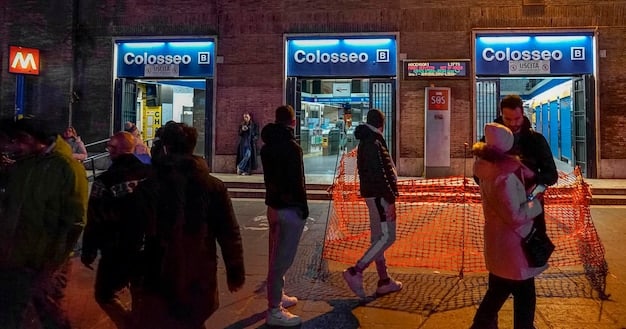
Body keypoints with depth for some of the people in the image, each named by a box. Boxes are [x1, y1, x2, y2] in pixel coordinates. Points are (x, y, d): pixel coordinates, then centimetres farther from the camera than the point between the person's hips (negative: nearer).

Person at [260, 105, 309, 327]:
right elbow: (296, 181, -19)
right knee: (283, 258, -4)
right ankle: (274, 310, 1)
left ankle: (277, 297, 33)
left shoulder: (267, 146, 10)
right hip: (290, 207, -9)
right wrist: (303, 206, -9)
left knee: (277, 255, 19)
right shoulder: (291, 147, -18)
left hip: (274, 204, 9)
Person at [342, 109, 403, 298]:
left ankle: (384, 281, 20)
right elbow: (380, 175, -22)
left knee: (378, 238, 12)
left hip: (372, 195, 10)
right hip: (380, 196, -10)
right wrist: (390, 200, -20)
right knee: (387, 237, -7)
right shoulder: (374, 143, -16)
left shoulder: (365, 142, 15)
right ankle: (355, 272, -10)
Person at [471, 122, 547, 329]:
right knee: (525, 296, 10)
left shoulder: (489, 170, -2)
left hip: (497, 241, 9)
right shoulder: (505, 178, -28)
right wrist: (536, 203, -13)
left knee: (498, 290, 24)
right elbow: (515, 216, -26)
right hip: (512, 244, -9)